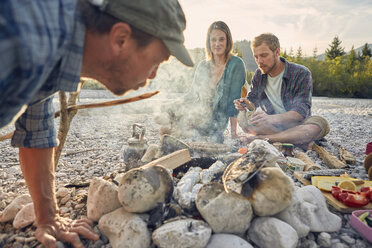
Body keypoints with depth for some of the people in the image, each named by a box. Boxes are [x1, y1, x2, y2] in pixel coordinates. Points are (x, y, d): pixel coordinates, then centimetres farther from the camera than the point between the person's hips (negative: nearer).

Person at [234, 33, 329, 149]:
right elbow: (253, 100, 5)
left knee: (321, 124, -36)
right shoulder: (259, 74, 2)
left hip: (296, 124, -2)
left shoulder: (301, 73, -15)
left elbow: (301, 110, -25)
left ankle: (261, 138, -33)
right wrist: (247, 104, -23)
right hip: (272, 125, 3)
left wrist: (272, 118, -45)